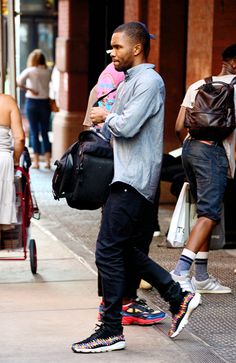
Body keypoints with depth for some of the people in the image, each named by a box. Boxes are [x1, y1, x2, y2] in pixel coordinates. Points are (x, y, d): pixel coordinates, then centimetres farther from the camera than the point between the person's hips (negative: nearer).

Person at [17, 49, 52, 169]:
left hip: (32, 102, -2)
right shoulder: (48, 72, 2)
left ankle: (36, 161, 3)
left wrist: (29, 90, -8)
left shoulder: (30, 71, -6)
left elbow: (19, 82, -18)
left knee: (34, 133, 3)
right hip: (45, 103, 2)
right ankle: (47, 161, 7)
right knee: (45, 132, 8)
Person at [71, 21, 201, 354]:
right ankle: (179, 298, 21)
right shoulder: (129, 82, 20)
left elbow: (127, 126, -22)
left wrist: (105, 117, -4)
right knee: (124, 250, 13)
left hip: (134, 180, -10)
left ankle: (111, 332, -2)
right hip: (124, 176, 10)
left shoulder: (149, 81, -12)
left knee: (109, 251, -9)